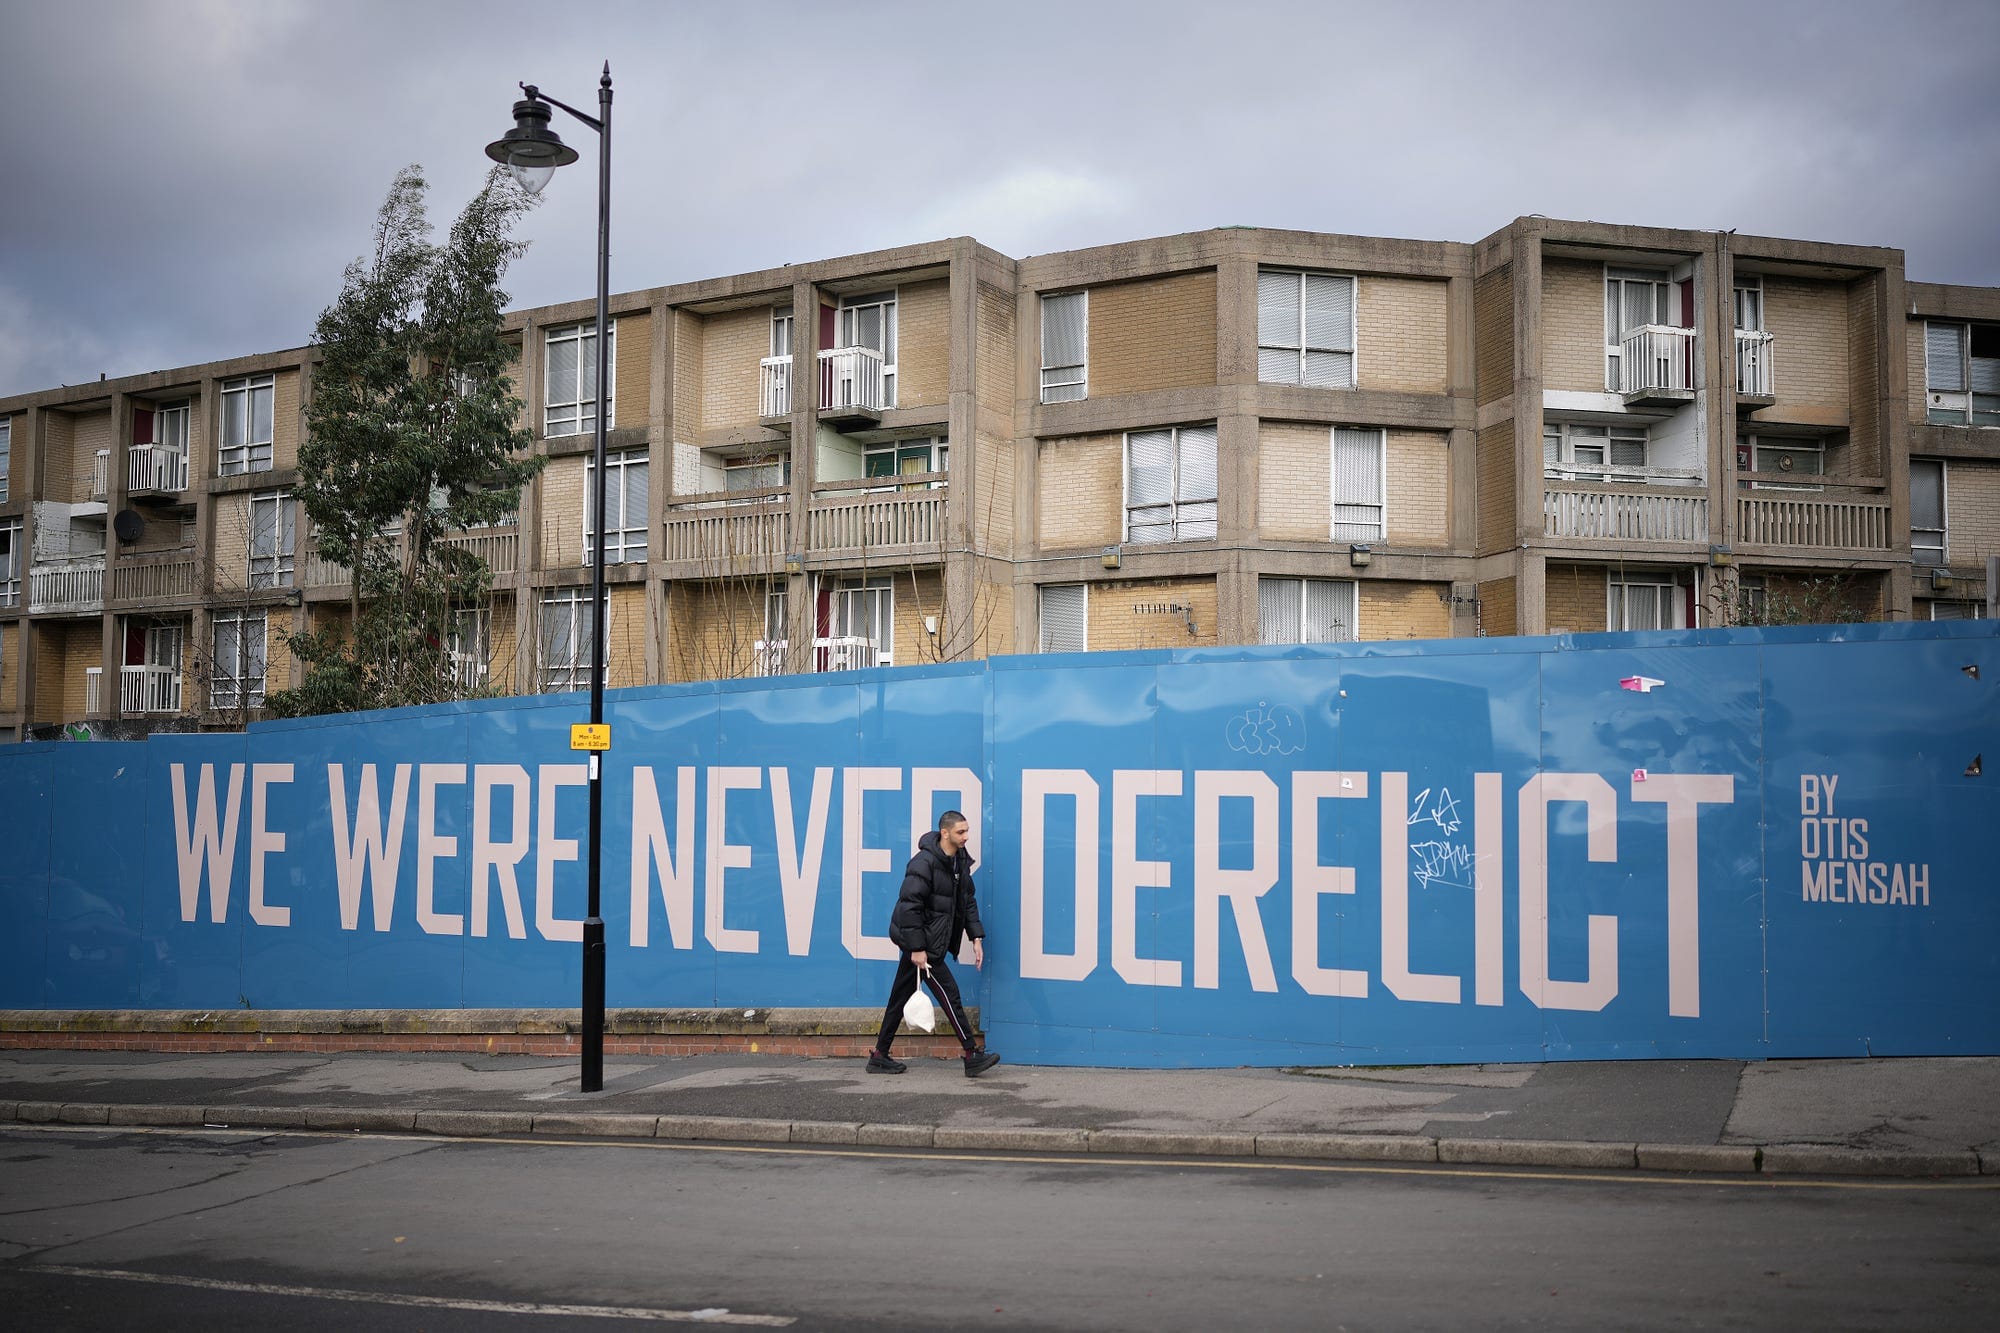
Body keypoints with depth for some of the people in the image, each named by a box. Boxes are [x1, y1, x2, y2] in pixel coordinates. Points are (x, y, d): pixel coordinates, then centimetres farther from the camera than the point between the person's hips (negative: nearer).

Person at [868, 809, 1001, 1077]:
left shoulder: (960, 861, 8)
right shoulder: (925, 863, -21)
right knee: (949, 993, -5)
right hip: (922, 942, -9)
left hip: (932, 941, 9)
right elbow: (909, 907, -23)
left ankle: (880, 1056, 19)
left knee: (901, 997, 13)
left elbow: (967, 901, 16)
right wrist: (917, 949, -23)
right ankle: (973, 1056, 1)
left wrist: (976, 937, 7)